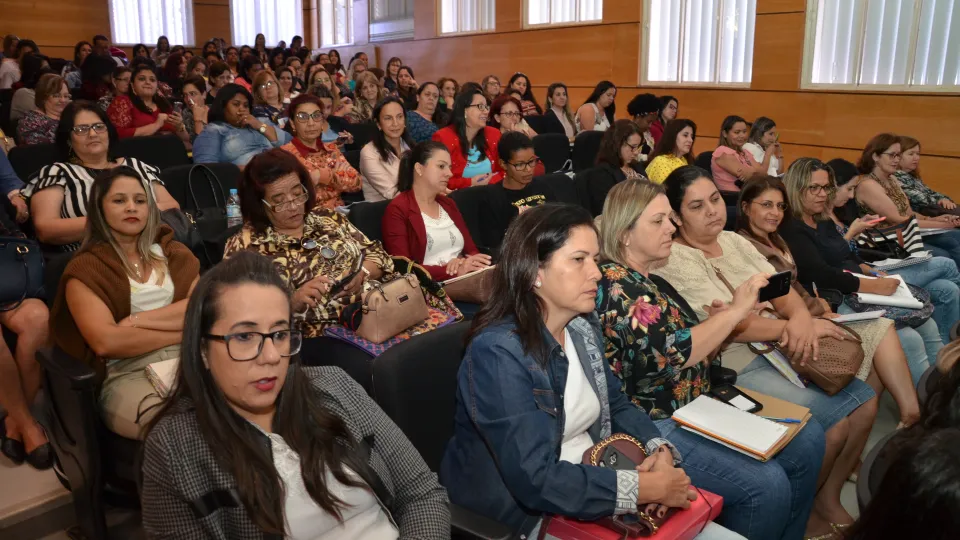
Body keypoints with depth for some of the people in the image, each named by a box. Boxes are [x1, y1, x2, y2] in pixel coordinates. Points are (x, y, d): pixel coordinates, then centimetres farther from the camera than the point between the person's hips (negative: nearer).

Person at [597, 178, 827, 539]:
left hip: (694, 408, 10)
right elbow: (671, 353, -26)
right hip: (653, 427, -10)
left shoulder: (652, 280, 12)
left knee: (806, 441, 6)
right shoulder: (615, 285, -18)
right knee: (767, 485, -21)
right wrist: (734, 311, -17)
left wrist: (740, 319, 2)